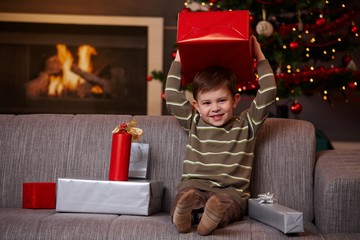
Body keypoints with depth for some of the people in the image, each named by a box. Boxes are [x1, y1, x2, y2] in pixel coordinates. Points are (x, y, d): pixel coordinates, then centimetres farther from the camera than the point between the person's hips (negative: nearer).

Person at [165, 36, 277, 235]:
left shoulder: (246, 125, 16)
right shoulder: (194, 124, 20)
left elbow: (268, 93, 10)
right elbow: (172, 96, 18)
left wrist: (259, 57, 16)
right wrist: (178, 60, 24)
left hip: (231, 191, -1)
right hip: (194, 186, 1)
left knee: (225, 202, -38)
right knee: (186, 195, -36)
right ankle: (183, 215, -61)